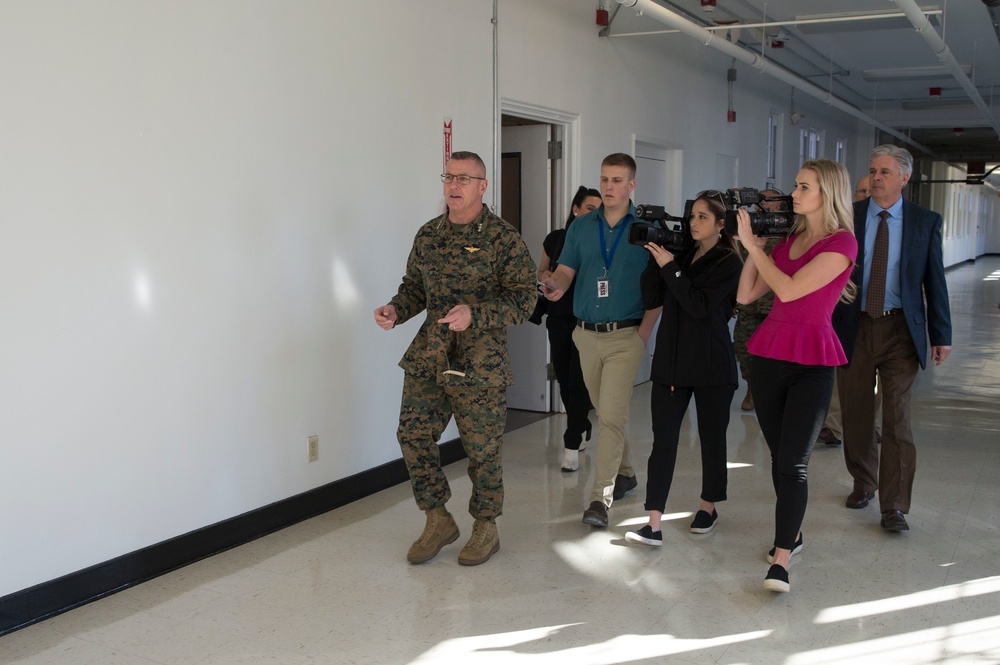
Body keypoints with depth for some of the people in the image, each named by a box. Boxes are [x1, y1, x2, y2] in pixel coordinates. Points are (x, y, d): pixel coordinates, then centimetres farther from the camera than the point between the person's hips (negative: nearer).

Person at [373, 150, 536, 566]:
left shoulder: (503, 239, -7)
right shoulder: (428, 235, 10)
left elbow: (523, 299, -12)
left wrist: (474, 315, -25)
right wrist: (395, 310, -1)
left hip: (480, 364, -5)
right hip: (427, 359, 5)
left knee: (481, 449, 5)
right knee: (413, 436, 3)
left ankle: (485, 529, 25)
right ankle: (438, 521, 22)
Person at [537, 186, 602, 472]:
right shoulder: (556, 239, 2)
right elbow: (542, 272, 14)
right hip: (559, 318, 3)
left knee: (578, 381, -7)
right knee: (564, 377, 13)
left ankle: (572, 445, 0)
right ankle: (581, 427, 36)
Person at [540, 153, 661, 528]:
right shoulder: (581, 227, 9)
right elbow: (566, 270, 4)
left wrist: (645, 330, -13)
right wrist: (556, 284, -19)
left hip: (626, 335, -4)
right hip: (587, 334, 5)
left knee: (611, 416, -11)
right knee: (605, 412, 16)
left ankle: (601, 497, -7)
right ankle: (625, 472, 35)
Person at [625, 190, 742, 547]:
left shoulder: (729, 263, -4)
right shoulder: (681, 255, 10)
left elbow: (700, 305, -17)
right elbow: (650, 299, 2)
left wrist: (669, 266, -17)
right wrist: (655, 258, -7)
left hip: (712, 366, -3)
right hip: (671, 361, 4)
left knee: (712, 438, 11)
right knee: (663, 440, -4)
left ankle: (708, 507, 31)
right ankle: (654, 525, -5)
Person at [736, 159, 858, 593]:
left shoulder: (842, 243, -8)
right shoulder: (788, 239, 13)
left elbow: (789, 289, -20)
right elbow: (745, 295, 9)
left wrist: (753, 245, -11)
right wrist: (753, 247, 0)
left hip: (812, 363, -6)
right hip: (769, 355, 6)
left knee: (793, 462, -11)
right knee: (778, 455, 13)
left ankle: (781, 561, -10)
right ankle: (791, 533, 28)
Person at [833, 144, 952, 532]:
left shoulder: (926, 222, 2)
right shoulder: (847, 216, 1)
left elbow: (934, 280, 4)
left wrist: (941, 335, 1)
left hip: (900, 330, -1)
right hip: (854, 328, 1)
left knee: (897, 419, -3)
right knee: (856, 415, 11)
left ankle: (894, 507, 3)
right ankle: (863, 482, 32)